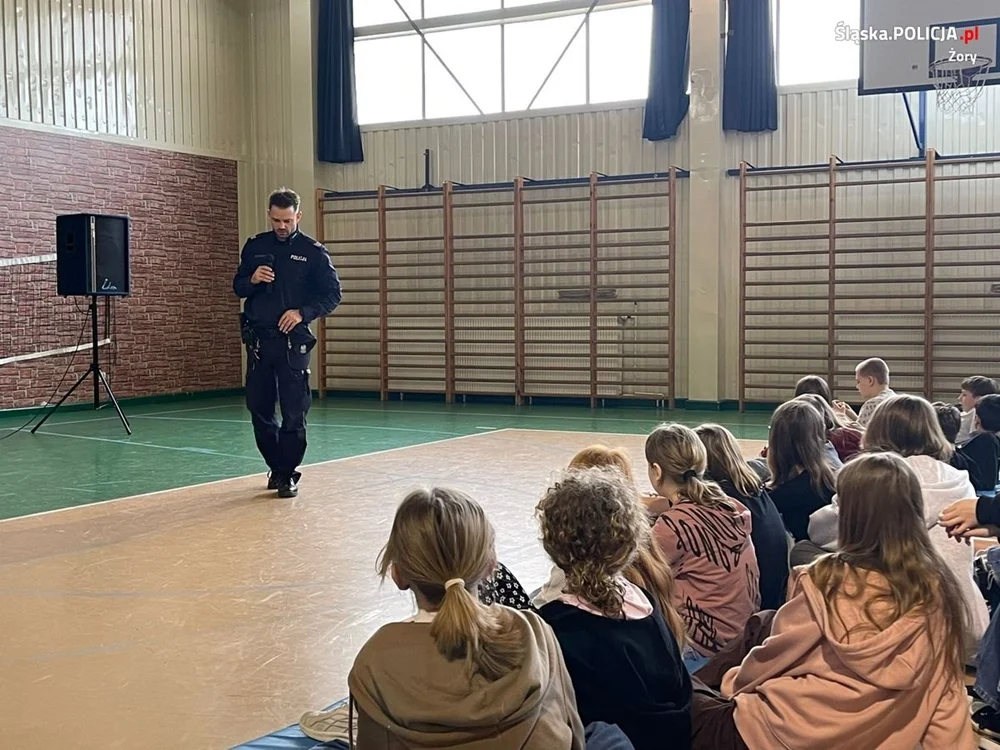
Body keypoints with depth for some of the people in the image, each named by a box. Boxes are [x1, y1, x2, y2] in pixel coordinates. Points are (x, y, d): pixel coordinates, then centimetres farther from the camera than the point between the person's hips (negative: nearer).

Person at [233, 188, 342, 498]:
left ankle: (288, 474, 6)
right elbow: (237, 287, 15)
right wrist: (252, 280, -8)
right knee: (259, 408, 9)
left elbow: (332, 294, 0)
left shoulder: (313, 251, -1)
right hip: (258, 340, 4)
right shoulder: (254, 246, 9)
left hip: (293, 341, -4)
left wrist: (303, 312, -15)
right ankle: (276, 466, 25)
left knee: (294, 412, -4)